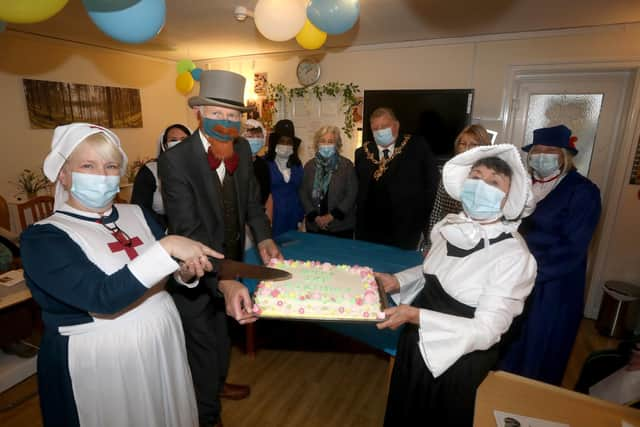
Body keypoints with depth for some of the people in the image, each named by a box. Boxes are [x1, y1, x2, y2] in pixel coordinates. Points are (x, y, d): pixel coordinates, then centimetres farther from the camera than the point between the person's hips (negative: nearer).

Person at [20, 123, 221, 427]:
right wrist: (166, 247, -30)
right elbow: (104, 297, -27)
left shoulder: (137, 215, 0)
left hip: (164, 345, 5)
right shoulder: (42, 238, -14)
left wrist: (187, 272, -17)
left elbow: (168, 267, 5)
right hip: (100, 363, -4)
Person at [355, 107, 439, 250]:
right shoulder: (362, 153, 6)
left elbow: (432, 181, -1)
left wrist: (422, 215, -4)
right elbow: (357, 188, 11)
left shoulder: (417, 147, -3)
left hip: (405, 232, -2)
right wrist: (359, 218, 5)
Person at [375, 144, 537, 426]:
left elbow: (486, 330, -27)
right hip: (417, 343, 6)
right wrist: (398, 282, -7)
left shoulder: (514, 256, -25)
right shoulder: (450, 225, -7)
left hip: (461, 362, -5)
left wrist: (414, 315, -34)